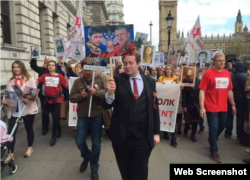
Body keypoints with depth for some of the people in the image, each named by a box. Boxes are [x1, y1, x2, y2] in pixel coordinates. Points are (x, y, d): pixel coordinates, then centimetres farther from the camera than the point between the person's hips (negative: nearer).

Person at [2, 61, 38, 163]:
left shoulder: (29, 79, -1)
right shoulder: (11, 81, 11)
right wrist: (4, 100, -9)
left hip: (27, 108, -3)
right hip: (13, 110, 3)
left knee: (29, 129, 12)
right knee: (11, 131, -1)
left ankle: (30, 148, 32)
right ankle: (11, 154, 12)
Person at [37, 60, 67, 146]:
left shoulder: (59, 76, -5)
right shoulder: (45, 76, 1)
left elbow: (66, 85, -4)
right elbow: (36, 81, -6)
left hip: (56, 99, -3)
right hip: (48, 99, 3)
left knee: (55, 118, 1)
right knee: (55, 117, 18)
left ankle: (54, 137, 14)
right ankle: (59, 131, 40)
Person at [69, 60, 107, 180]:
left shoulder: (101, 80, -2)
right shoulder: (78, 82, 6)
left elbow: (108, 92, -12)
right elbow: (71, 97, 4)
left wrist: (96, 92, -28)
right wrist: (81, 95, -16)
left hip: (97, 116, -2)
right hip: (82, 116, 2)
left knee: (96, 144, 7)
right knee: (79, 141, 6)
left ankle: (94, 168, 28)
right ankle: (86, 157, 40)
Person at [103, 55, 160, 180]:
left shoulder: (150, 81, 3)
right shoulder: (117, 80, -4)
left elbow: (154, 108, 6)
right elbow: (106, 106, -10)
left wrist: (156, 132, 5)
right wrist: (110, 93, -30)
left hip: (143, 137, 1)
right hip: (121, 136, 0)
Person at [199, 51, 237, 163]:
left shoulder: (227, 73, 6)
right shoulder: (208, 73, -11)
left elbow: (229, 91, 13)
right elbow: (202, 91, -13)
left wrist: (233, 105, 14)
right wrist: (202, 107, -18)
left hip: (223, 107, 6)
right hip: (211, 107, -6)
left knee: (222, 126, 20)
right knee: (214, 128, 1)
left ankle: (211, 140, 47)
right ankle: (214, 151, 19)